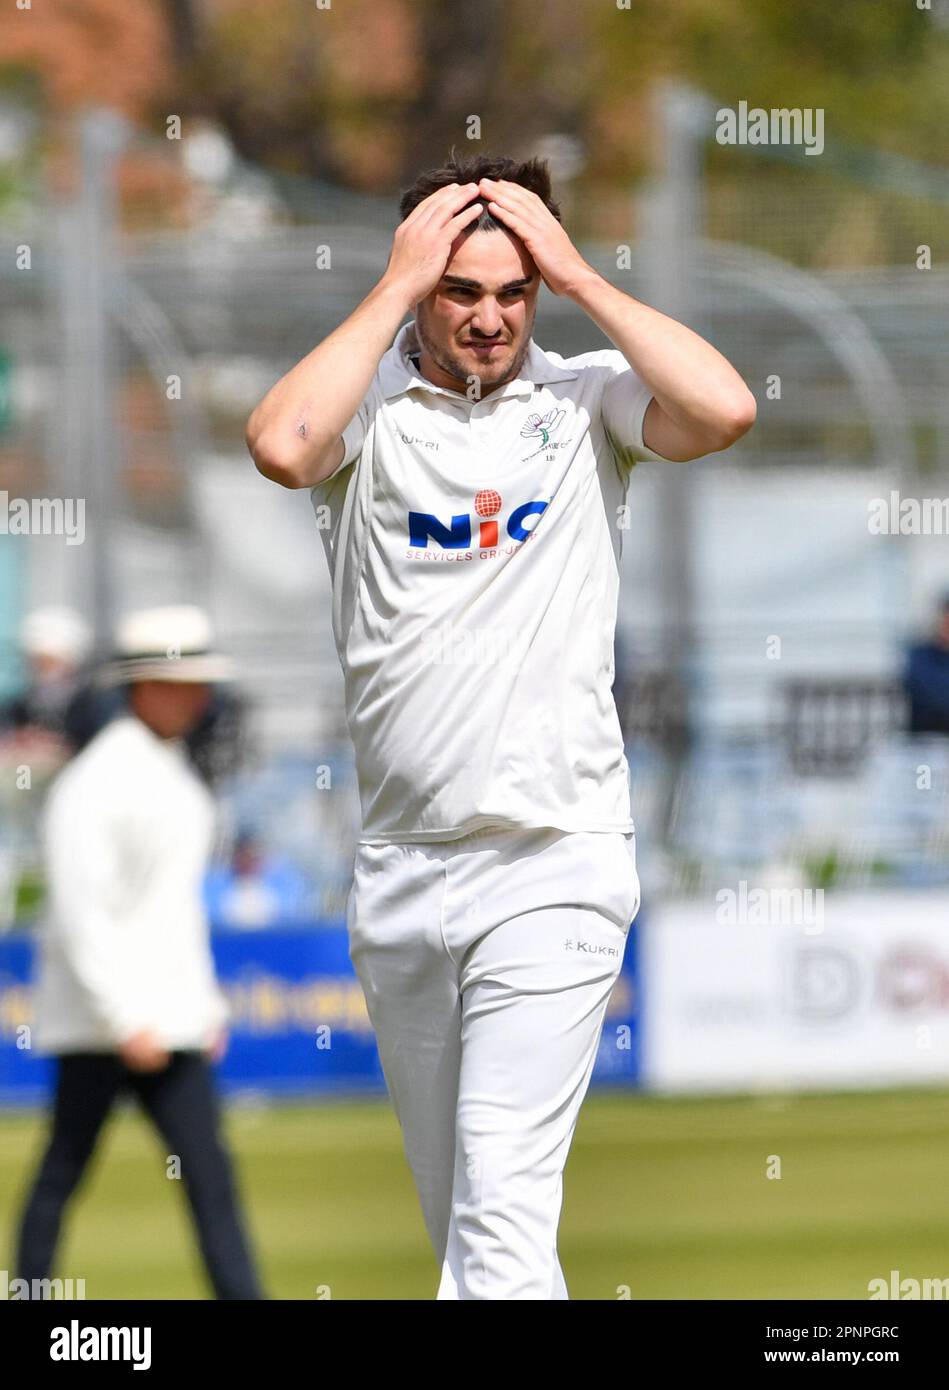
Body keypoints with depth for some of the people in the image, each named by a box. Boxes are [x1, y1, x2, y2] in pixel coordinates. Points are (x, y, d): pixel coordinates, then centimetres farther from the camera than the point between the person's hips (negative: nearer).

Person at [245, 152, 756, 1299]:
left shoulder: (585, 398, 4)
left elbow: (724, 410, -15)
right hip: (399, 872, 3)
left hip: (553, 864, -3)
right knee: (452, 1209, 13)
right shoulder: (369, 405, 4)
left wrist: (575, 272, -8)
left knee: (504, 1205, -15)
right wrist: (396, 286, -10)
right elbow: (279, 445, -18)